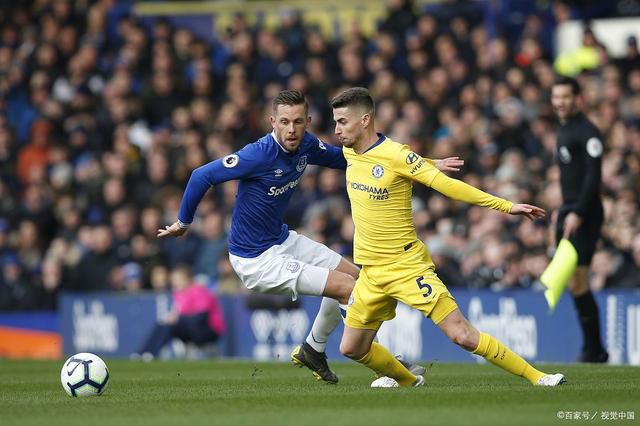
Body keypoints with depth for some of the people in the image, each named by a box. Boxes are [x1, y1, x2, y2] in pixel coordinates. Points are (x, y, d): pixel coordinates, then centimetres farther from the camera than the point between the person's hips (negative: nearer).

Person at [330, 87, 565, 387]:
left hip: (407, 266, -7)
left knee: (462, 335, -15)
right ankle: (406, 380, 37)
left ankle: (536, 377, -6)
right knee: (351, 349, 10)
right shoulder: (349, 152, 4)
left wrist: (506, 206, -23)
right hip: (370, 272, 7)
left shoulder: (396, 155, -17)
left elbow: (447, 185, -19)